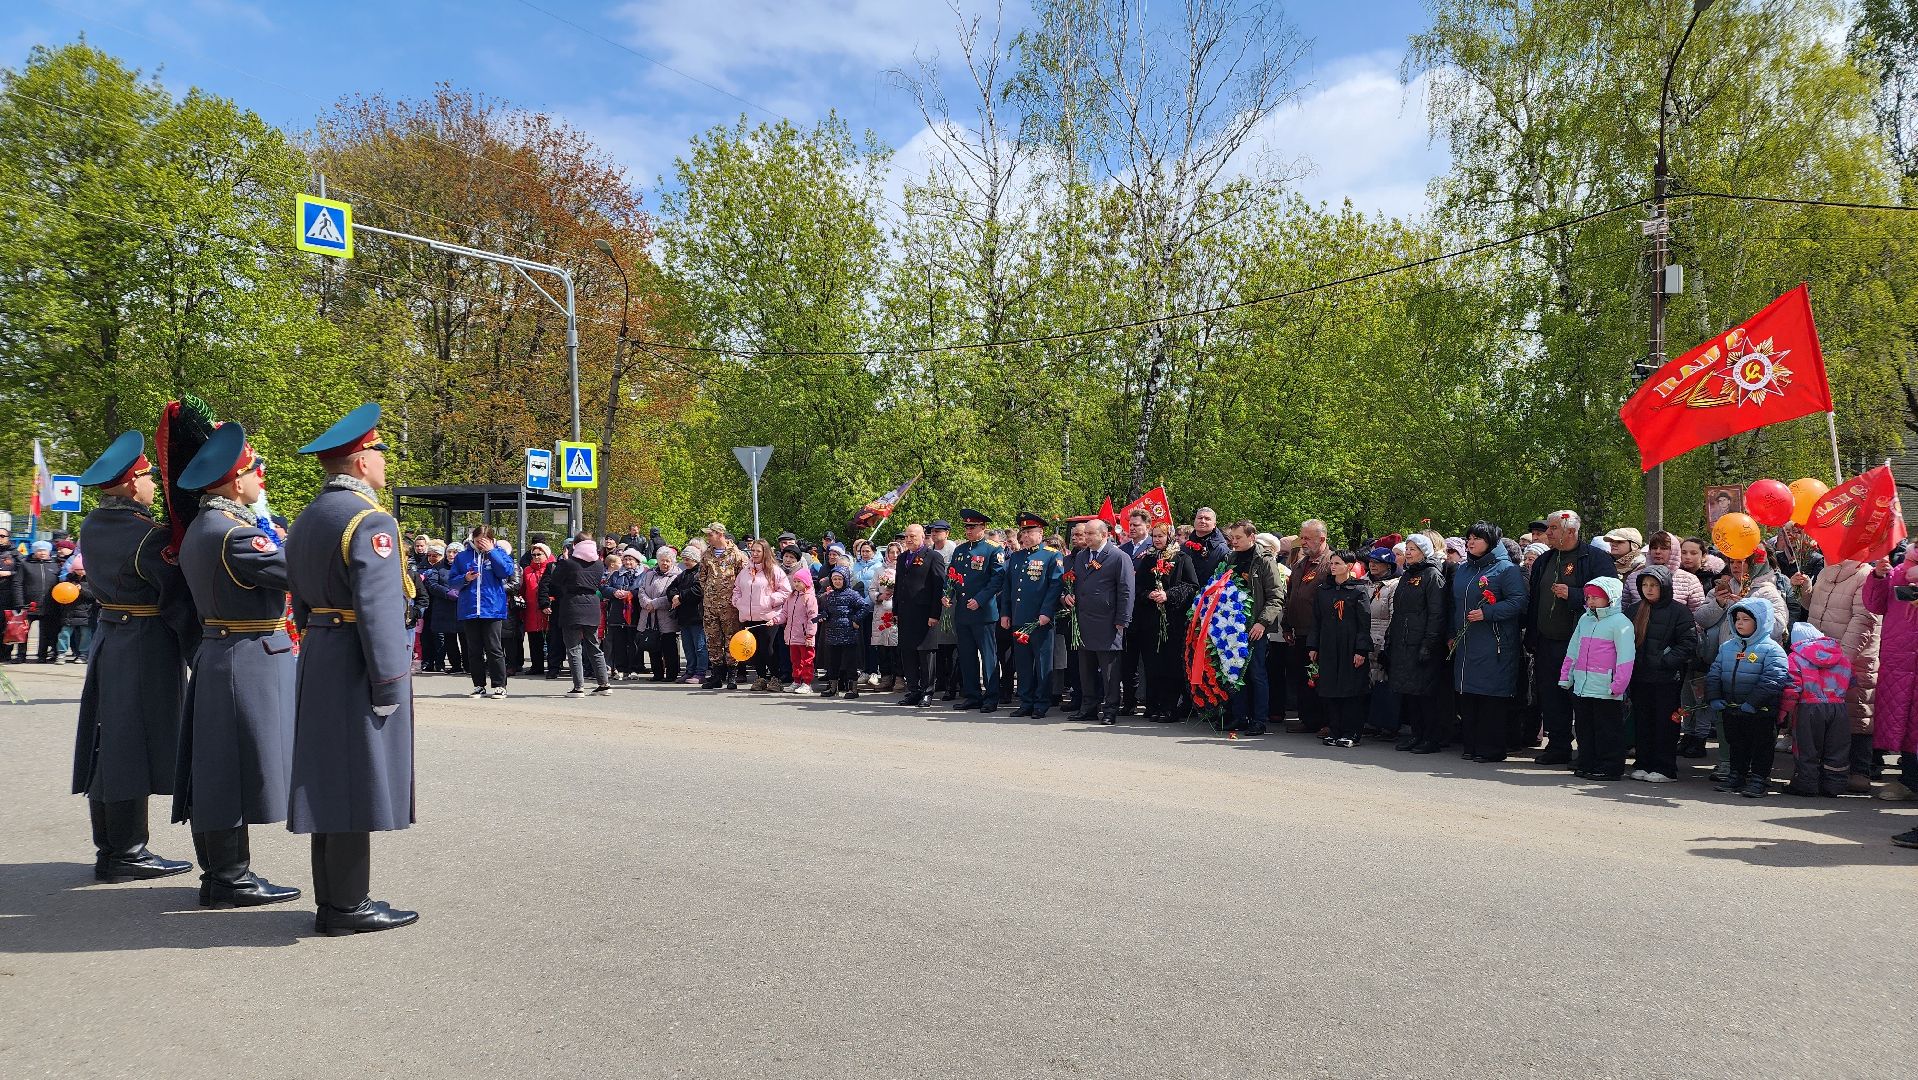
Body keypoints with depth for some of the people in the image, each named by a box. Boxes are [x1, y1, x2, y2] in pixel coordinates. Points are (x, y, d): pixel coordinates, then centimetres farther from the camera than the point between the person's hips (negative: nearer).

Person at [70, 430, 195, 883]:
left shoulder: (92, 526, 6)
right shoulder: (148, 536, -19)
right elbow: (179, 600, -16)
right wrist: (199, 653, -6)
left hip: (108, 637, 9)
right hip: (147, 646, -8)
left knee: (107, 746, 13)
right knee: (134, 745, -2)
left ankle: (107, 846, 24)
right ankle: (127, 854, 5)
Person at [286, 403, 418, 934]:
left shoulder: (305, 520, 14)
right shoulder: (370, 521, -16)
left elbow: (301, 603, 18)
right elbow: (379, 610, -22)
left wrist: (317, 649, 23)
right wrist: (388, 685, -19)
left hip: (318, 661, 9)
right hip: (357, 665, -9)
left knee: (331, 781, 14)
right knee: (358, 784, -2)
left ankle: (331, 899, 22)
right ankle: (348, 905, 5)